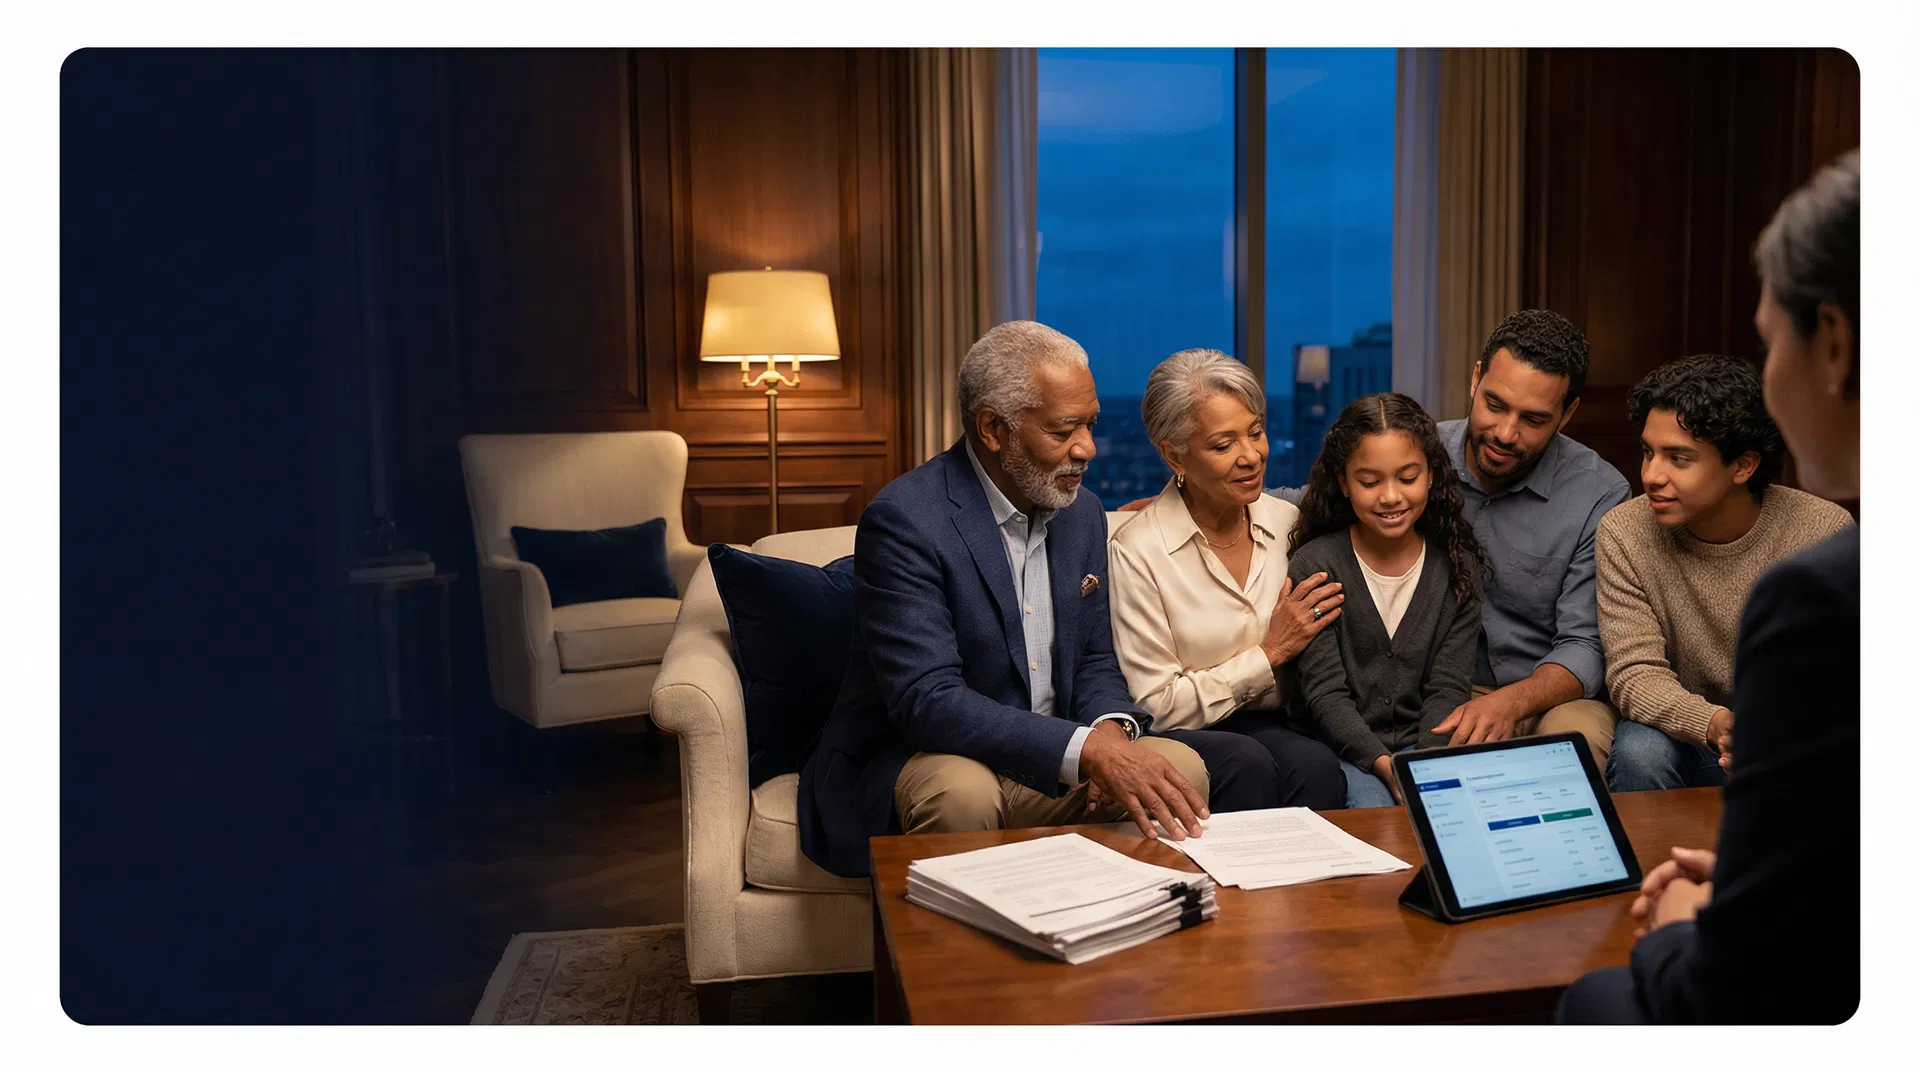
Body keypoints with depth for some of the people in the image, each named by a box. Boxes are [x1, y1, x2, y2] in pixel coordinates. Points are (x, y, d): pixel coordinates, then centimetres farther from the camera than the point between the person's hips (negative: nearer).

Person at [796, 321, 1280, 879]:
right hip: (926, 759, -6)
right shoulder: (904, 520, -18)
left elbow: (1094, 661, 12)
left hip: (1052, 763, 6)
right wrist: (1087, 749, -35)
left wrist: (1111, 731, -13)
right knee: (961, 793, -38)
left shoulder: (1082, 512, 6)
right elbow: (926, 701, -27)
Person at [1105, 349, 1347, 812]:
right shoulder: (1137, 551, -9)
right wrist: (1270, 653, -10)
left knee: (1316, 767, -30)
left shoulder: (1288, 522, 7)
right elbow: (1156, 708, -10)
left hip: (1280, 726, 5)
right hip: (1188, 739, -4)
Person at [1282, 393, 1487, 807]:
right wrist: (1386, 767, -23)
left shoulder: (1457, 569, 3)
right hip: (1344, 748, -2)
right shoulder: (1314, 565, -6)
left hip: (1427, 745, 2)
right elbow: (1325, 692, -10)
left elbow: (1448, 687, 0)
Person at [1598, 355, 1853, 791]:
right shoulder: (1622, 534, -12)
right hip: (1683, 734, -1)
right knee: (1639, 753, -33)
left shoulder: (1826, 533, -11)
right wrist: (1715, 724, -36)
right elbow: (1634, 674, -15)